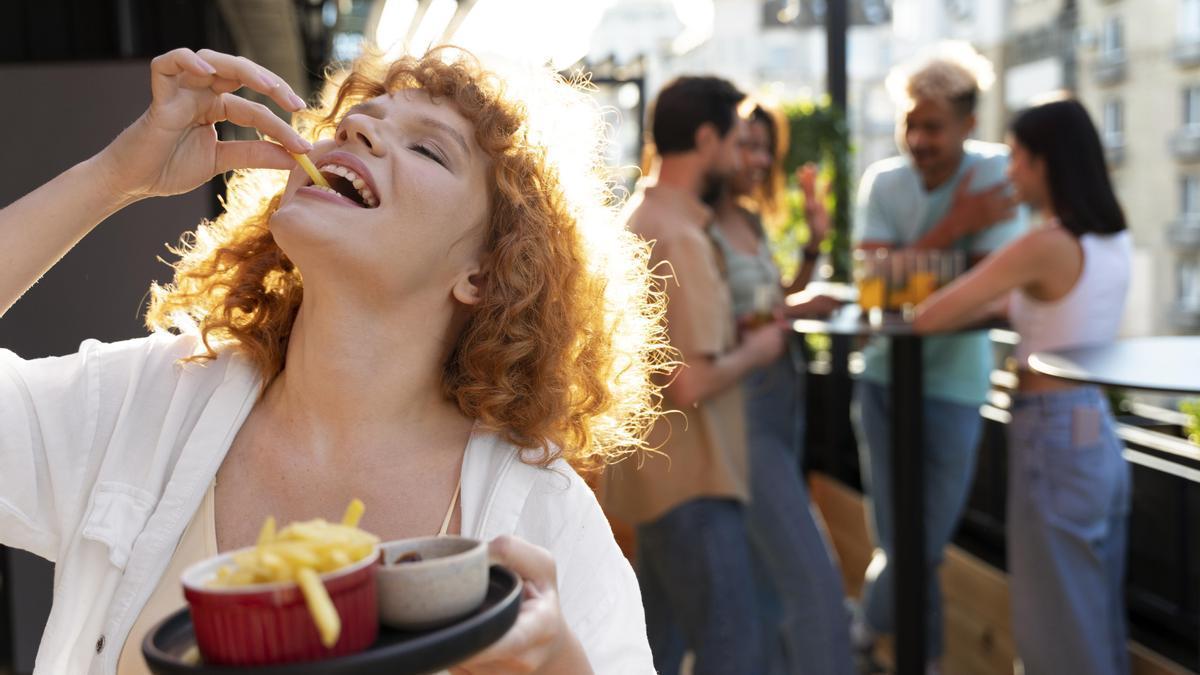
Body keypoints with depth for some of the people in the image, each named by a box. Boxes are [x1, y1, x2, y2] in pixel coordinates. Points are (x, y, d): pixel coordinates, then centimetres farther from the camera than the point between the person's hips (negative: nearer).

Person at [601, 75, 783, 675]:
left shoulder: (640, 218, 11)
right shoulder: (681, 238, -20)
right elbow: (692, 384, -26)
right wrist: (756, 350, -10)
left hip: (658, 470, 10)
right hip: (689, 480, -10)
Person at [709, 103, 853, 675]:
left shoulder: (752, 219, 10)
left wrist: (813, 245, 6)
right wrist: (783, 315, -22)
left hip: (782, 399, 9)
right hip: (741, 412, -9)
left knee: (770, 577, 18)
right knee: (815, 585, -9)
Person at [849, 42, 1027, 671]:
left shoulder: (994, 172, -14)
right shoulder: (883, 180, -4)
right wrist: (953, 226, -22)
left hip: (952, 382, -3)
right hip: (883, 371, 3)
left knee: (923, 542, 5)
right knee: (896, 538, 10)